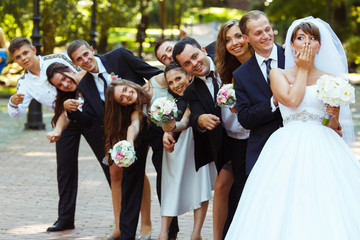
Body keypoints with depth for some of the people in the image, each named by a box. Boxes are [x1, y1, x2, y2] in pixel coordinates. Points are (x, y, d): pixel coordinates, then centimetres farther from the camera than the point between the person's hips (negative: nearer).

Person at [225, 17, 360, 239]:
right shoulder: (279, 74, 11)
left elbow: (334, 125, 15)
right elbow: (292, 100, -7)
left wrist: (335, 117, -7)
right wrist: (302, 70, 3)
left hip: (322, 146, 1)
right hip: (289, 146, -1)